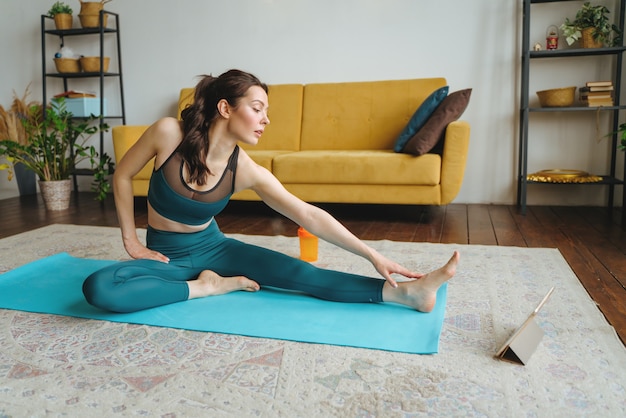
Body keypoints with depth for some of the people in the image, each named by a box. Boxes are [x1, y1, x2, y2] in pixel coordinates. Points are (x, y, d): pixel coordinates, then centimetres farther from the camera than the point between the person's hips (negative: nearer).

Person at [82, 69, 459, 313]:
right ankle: (205, 287, -21)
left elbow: (308, 215, -20)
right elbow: (123, 175, -6)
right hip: (167, 256, 0)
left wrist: (371, 254, -23)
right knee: (99, 288, -31)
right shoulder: (169, 133, -22)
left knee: (294, 271, -20)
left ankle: (407, 292, -27)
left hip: (213, 248, 1)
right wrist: (132, 242, -8)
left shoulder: (246, 170, -17)